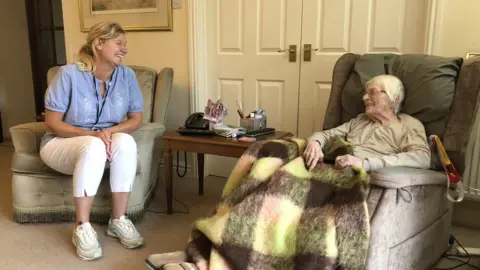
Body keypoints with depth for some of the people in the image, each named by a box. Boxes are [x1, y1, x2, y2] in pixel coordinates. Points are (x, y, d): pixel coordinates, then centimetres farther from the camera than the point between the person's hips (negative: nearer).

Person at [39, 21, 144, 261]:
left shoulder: (127, 75, -8)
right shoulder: (69, 74, -18)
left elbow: (136, 119, -3)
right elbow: (52, 123, -15)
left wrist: (109, 132, -22)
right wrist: (91, 134, -29)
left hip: (106, 141, 3)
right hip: (62, 143, -3)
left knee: (126, 142, -30)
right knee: (93, 147, -37)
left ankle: (118, 220, -20)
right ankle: (82, 228, -26)